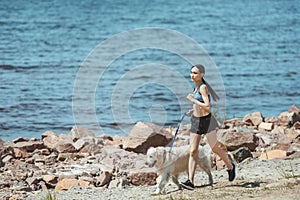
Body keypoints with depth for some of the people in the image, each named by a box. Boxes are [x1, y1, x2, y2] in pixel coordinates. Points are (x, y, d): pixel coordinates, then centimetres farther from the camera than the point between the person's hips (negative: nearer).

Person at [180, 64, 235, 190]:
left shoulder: (203, 87, -17)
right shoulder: (196, 87, 9)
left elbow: (207, 107, -25)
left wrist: (193, 100, -22)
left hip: (206, 121, -8)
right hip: (195, 121, 8)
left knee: (215, 149, 9)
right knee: (192, 152, -3)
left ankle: (230, 167, 35)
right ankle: (190, 181, -8)